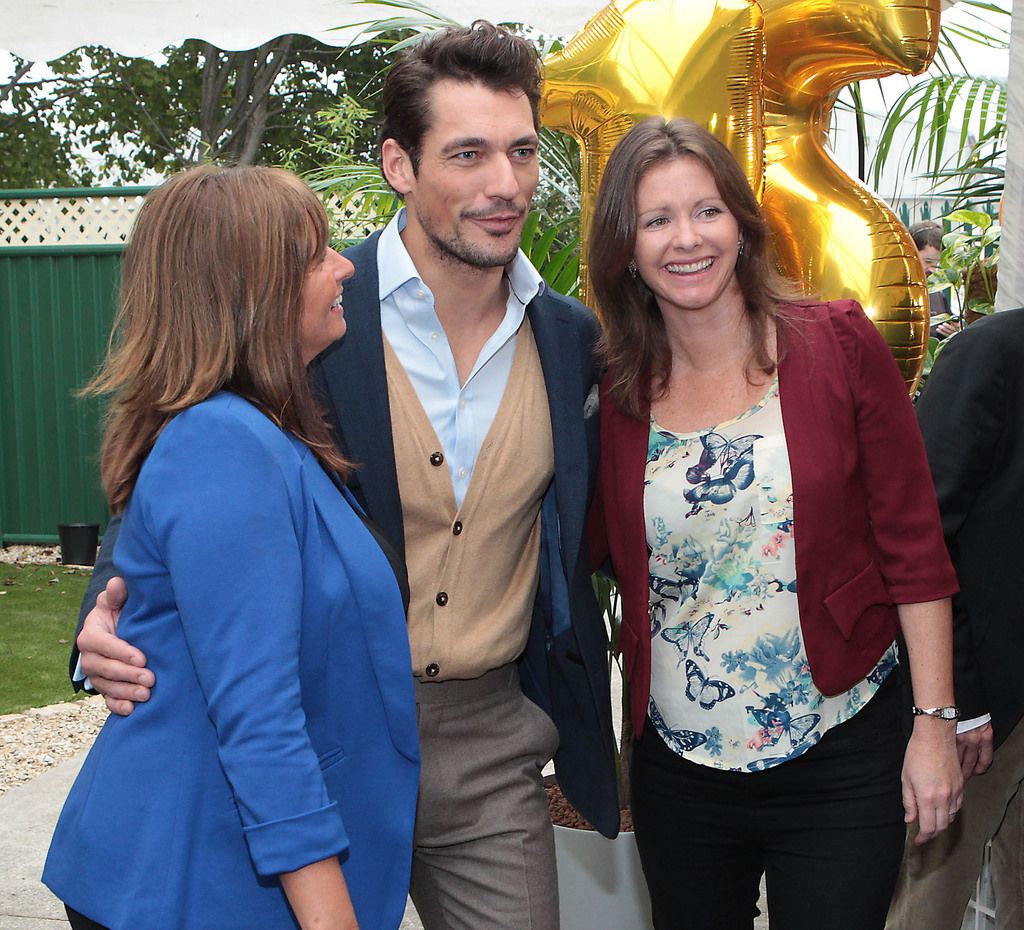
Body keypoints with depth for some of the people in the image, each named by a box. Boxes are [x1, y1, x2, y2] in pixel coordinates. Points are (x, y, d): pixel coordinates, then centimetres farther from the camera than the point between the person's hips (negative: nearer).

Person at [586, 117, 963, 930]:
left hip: (839, 763, -3)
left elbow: (913, 542, -5)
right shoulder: (618, 391, 0)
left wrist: (936, 721, -8)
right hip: (679, 765, 3)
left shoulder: (837, 345, -7)